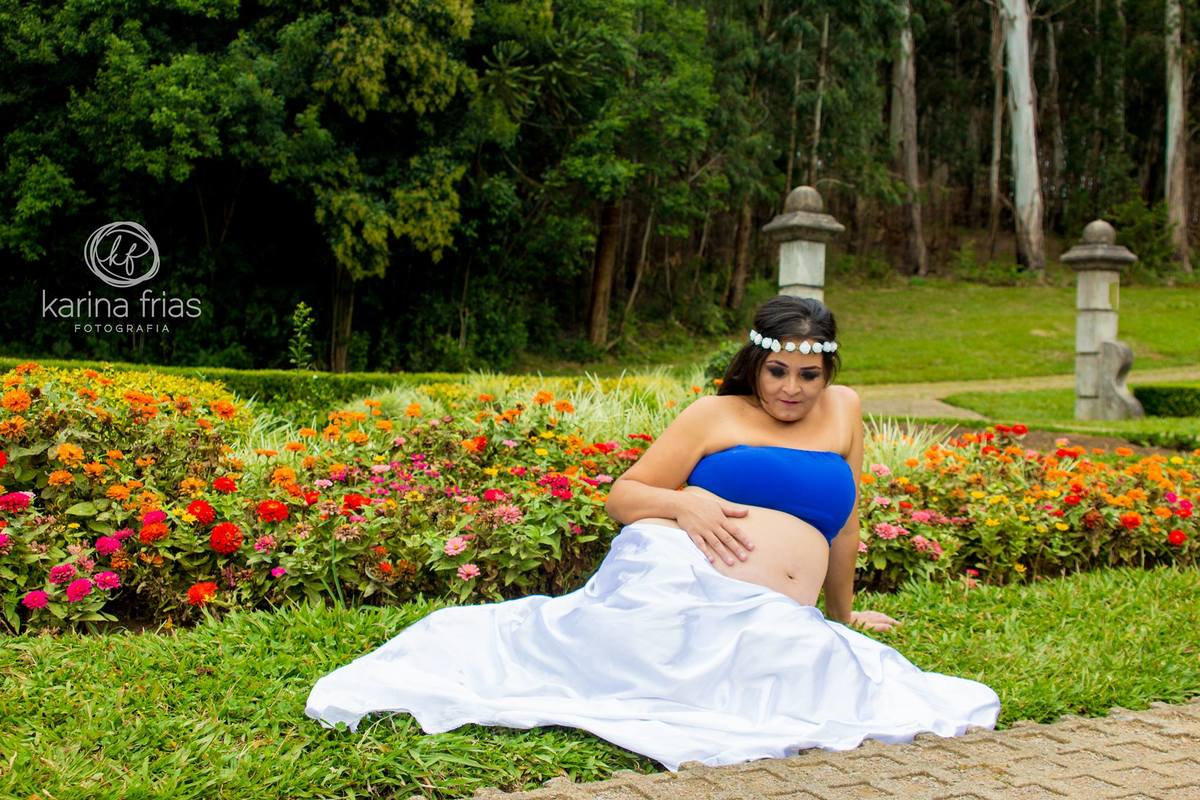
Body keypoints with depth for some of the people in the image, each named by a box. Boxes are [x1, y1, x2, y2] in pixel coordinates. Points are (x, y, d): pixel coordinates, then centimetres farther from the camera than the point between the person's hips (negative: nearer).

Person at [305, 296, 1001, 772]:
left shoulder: (843, 410, 16)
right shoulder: (717, 415, 8)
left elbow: (844, 528, 23)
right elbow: (623, 496, 7)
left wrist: (843, 613, 29)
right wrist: (685, 504, -12)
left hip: (771, 627, 4)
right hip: (673, 585, -4)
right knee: (559, 640, -20)